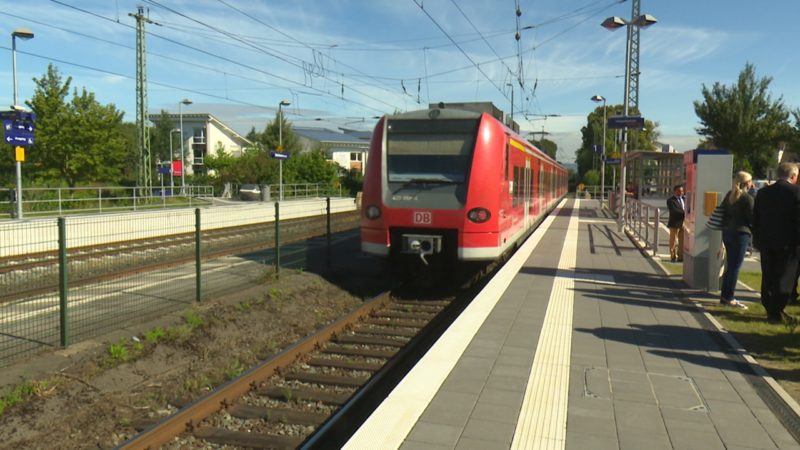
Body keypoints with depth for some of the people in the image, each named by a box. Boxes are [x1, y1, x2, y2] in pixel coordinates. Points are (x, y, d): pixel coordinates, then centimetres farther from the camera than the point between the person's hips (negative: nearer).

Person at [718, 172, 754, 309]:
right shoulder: (748, 198, -11)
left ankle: (724, 296, 17)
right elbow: (752, 218, -9)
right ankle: (728, 298, -2)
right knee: (735, 267, -3)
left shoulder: (729, 195, 10)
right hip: (741, 233, -7)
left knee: (730, 265, 14)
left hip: (727, 232, 7)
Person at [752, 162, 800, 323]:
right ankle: (777, 312, 1)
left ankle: (770, 310, 18)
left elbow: (755, 219, 8)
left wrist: (757, 240, 14)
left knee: (768, 278, 11)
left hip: (766, 242, 5)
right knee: (784, 279, 2)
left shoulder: (762, 192, 6)